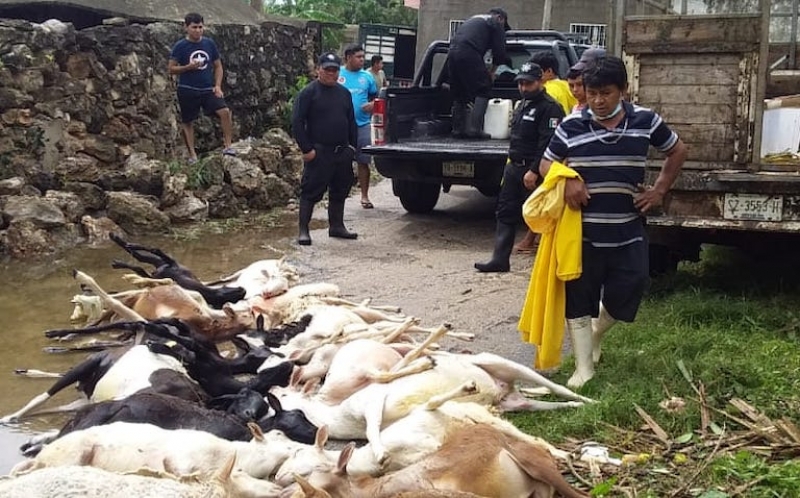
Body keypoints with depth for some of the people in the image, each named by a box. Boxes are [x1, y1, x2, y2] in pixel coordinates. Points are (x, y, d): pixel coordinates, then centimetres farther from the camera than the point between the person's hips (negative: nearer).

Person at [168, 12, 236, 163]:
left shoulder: (209, 43, 5)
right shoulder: (180, 47, -4)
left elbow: (218, 66, 11)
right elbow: (171, 69, -4)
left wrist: (217, 85, -1)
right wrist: (188, 67, -20)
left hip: (208, 89, 2)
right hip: (187, 90, -2)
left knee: (225, 111, -16)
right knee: (187, 122, 3)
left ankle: (228, 146, -11)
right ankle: (192, 155, 13)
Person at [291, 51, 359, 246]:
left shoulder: (344, 93, 14)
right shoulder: (308, 93, -5)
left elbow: (351, 122, 21)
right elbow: (297, 122, -9)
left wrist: (352, 146, 11)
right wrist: (306, 149, -15)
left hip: (342, 152, 6)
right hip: (319, 152, -6)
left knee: (339, 191, 13)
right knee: (311, 192, -5)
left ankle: (336, 226, 25)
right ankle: (303, 230, -1)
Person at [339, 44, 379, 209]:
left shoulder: (367, 76, 8)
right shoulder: (337, 74, 0)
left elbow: (375, 96, 17)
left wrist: (372, 105, -4)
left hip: (362, 125, 2)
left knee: (363, 162, 5)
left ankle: (364, 196, 13)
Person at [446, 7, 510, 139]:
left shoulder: (473, 20, 37)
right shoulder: (495, 23, 13)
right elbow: (499, 51, 6)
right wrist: (492, 71, 21)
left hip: (452, 53, 7)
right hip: (469, 55, -7)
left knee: (459, 94, 15)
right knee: (482, 90, -1)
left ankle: (458, 129, 11)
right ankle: (475, 128, -13)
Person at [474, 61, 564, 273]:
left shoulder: (549, 108, -13)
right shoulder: (522, 105, 17)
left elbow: (547, 144, -20)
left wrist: (534, 171, -23)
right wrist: (511, 162, 18)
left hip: (532, 170, -9)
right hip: (514, 167, 9)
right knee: (505, 213, 8)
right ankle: (500, 259, 11)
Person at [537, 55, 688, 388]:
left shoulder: (645, 121, 0)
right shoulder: (571, 125, -3)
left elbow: (677, 151, 16)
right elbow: (546, 165, 7)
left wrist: (660, 190, 7)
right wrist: (567, 180, -14)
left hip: (628, 231, 1)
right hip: (582, 231, -1)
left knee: (626, 293, 6)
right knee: (578, 298, 3)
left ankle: (596, 334, 37)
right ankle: (584, 366, 15)